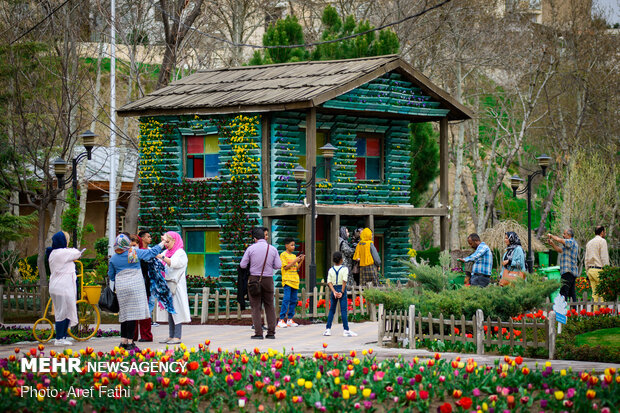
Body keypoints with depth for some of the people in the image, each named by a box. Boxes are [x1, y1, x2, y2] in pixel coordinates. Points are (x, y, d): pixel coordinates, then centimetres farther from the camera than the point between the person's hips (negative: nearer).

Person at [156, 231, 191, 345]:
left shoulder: (180, 253, -5)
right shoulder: (167, 252, 18)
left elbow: (173, 263, -20)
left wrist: (162, 257, -25)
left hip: (176, 285, -8)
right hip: (168, 285, 8)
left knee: (176, 310, -10)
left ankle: (177, 337, -11)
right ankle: (171, 336, 10)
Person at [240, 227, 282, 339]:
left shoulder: (251, 248, -6)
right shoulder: (273, 249, -1)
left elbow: (243, 265, -3)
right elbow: (278, 266, -1)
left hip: (254, 279, -2)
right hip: (268, 280, 2)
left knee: (256, 307, 2)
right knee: (270, 306, 12)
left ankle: (258, 333, -5)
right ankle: (271, 332, 8)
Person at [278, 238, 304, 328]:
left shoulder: (294, 256, 16)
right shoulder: (283, 255, -2)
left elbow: (296, 268, 17)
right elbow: (285, 267, -10)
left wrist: (301, 261, 3)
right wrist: (294, 261, -12)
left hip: (295, 280, 7)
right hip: (287, 280, -7)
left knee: (293, 300, 5)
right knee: (286, 299, -14)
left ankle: (290, 319, 11)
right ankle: (281, 320, -14)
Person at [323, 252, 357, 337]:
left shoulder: (331, 270, 5)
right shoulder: (344, 269, -5)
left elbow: (329, 282, -3)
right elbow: (344, 281, -15)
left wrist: (334, 291, -9)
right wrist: (342, 292, -11)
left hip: (334, 290, 3)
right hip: (341, 289, -3)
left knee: (331, 310, 11)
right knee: (343, 310, -3)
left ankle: (328, 329, 9)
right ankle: (346, 330, -5)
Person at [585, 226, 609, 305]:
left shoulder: (589, 243, 18)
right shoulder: (602, 241, -5)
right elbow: (604, 258, -10)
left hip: (590, 269, 7)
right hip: (599, 270, -7)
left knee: (595, 294, 6)